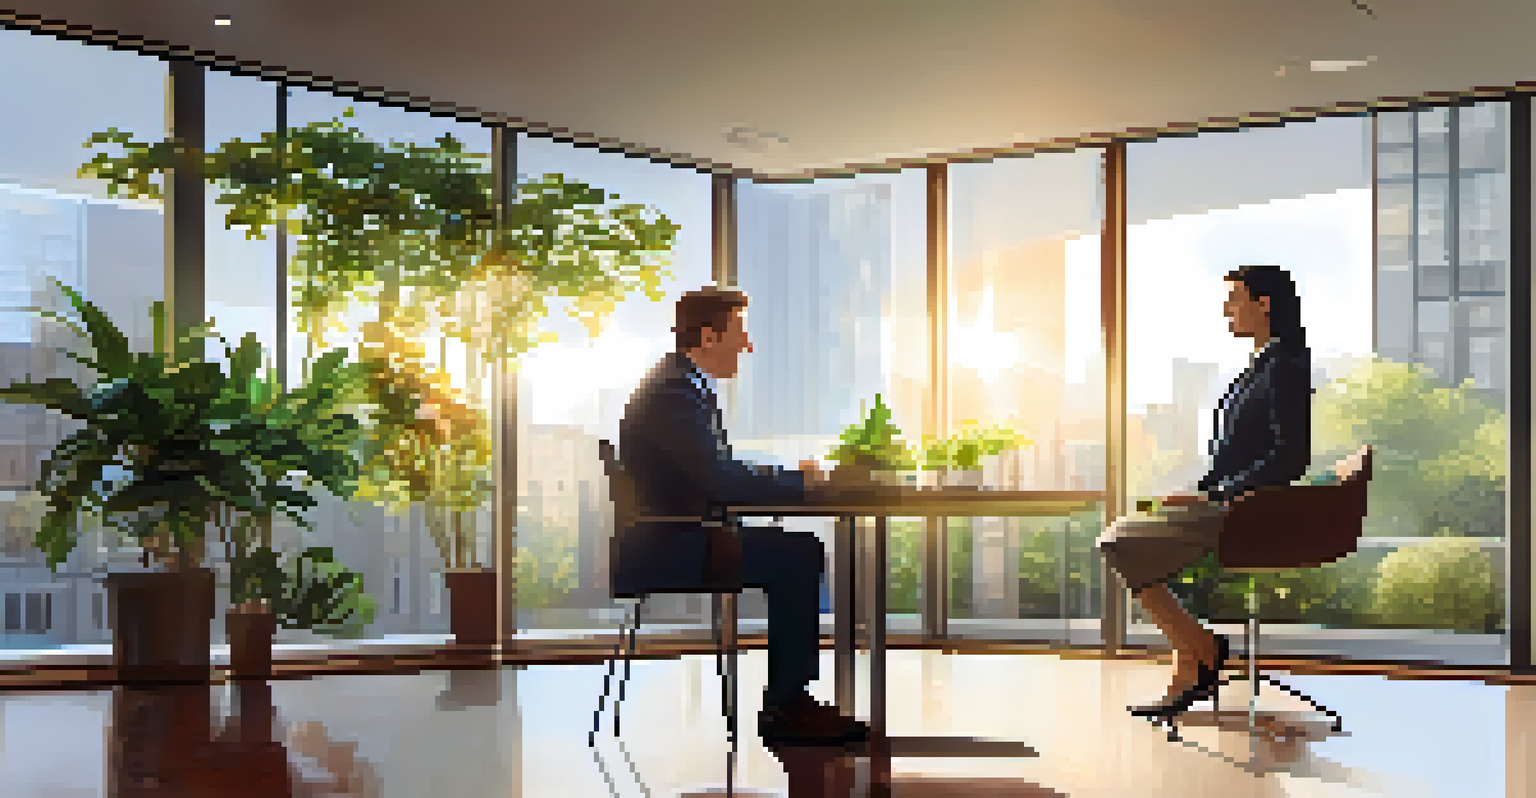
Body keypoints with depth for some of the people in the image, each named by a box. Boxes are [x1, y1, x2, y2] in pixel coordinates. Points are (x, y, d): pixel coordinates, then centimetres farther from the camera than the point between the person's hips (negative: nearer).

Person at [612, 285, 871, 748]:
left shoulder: (691, 388, 16)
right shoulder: (673, 396, -18)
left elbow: (720, 474, 19)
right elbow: (718, 484, -25)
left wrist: (791, 476, 4)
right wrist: (797, 481, -12)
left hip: (690, 537, 11)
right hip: (663, 553, -11)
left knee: (807, 550, 6)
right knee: (796, 560, -19)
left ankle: (792, 697, 7)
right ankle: (785, 710, -12)